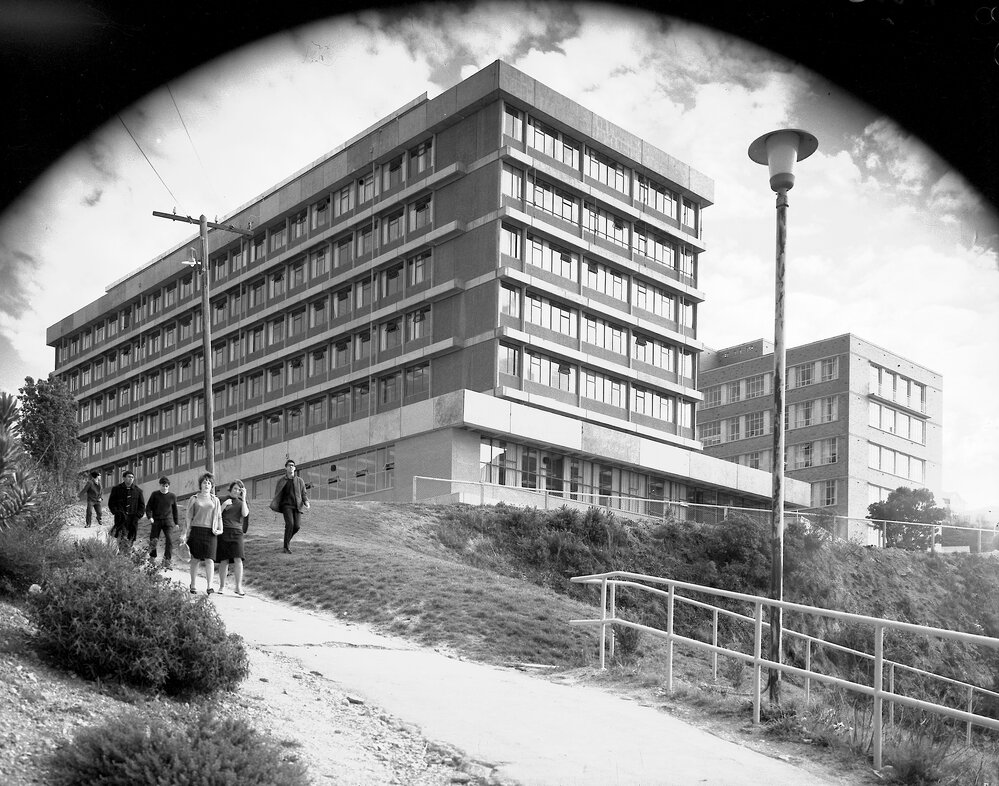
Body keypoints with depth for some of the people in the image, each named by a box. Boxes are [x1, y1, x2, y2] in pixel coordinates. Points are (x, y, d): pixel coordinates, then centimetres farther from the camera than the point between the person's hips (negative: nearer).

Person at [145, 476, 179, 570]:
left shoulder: (172, 496, 7)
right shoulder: (155, 494, 4)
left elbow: (175, 510, 15)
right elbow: (148, 506, 6)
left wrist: (177, 523, 14)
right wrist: (149, 516, -11)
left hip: (168, 521, 0)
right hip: (156, 521, 0)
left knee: (169, 540, -12)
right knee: (153, 540, 0)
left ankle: (167, 561, -8)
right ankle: (152, 559, 19)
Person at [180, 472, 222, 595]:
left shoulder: (215, 500, 15)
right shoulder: (194, 499, 10)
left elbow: (219, 517, 16)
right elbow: (189, 517, 8)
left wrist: (220, 529, 1)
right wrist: (185, 533, 2)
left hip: (210, 532, 0)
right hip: (196, 530, 0)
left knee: (209, 559, -10)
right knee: (195, 559, 2)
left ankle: (210, 586, -14)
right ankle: (193, 586, 11)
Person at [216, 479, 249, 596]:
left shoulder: (242, 503, 14)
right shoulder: (222, 500, 10)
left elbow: (245, 514, -6)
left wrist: (243, 498, -8)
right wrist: (224, 505, -12)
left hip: (236, 533, 1)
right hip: (223, 532, -1)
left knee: (238, 559, -12)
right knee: (224, 560, -2)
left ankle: (239, 587, -12)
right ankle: (222, 586, 10)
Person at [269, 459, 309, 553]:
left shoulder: (300, 481, 11)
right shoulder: (281, 481, 8)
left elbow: (304, 493, 10)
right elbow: (277, 496, 11)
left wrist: (306, 502, -9)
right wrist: (274, 507, -2)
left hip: (297, 506, 2)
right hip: (286, 505, -2)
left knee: (297, 526, -11)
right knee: (290, 524, -22)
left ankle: (288, 538, 22)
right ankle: (286, 547, -11)